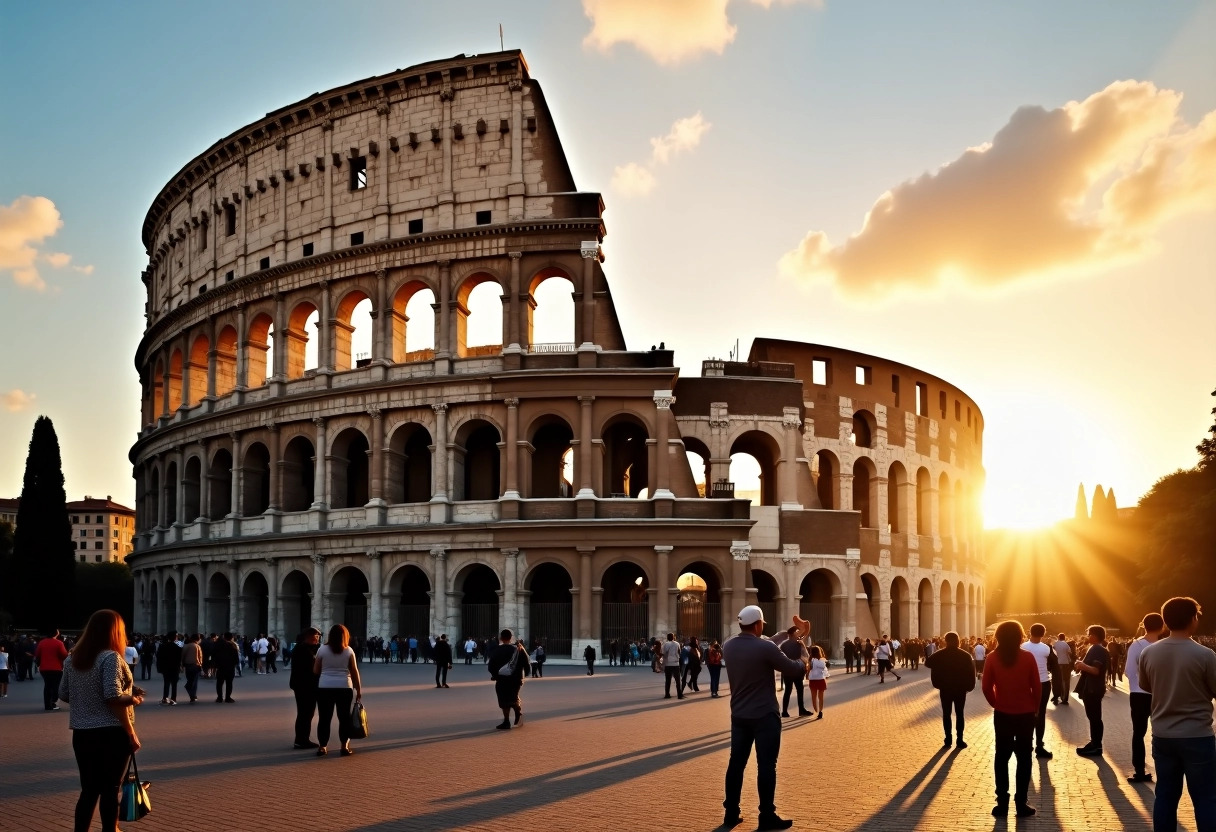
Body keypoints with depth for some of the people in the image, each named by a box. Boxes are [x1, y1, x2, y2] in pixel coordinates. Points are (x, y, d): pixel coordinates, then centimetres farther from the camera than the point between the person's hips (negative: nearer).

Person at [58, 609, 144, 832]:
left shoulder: (72, 659, 9)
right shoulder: (110, 657, -13)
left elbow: (64, 695, 14)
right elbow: (113, 698, -20)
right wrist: (131, 716, -11)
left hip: (81, 733, 6)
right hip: (111, 733, -6)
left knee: (89, 789, 12)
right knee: (110, 789, 2)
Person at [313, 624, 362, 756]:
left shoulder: (322, 649, 1)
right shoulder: (348, 651, 2)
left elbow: (316, 670, 4)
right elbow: (354, 672, 1)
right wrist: (358, 689, 6)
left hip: (325, 687, 0)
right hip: (344, 687, 0)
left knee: (324, 718, 5)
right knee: (344, 717, 7)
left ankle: (322, 747, 5)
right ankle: (345, 746, 5)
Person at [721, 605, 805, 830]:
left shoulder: (728, 646, 1)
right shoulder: (765, 647, -19)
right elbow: (791, 669, -9)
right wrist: (804, 665, 15)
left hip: (739, 715, 6)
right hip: (764, 715, -6)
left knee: (736, 762, 10)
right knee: (766, 764, 0)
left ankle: (731, 813, 15)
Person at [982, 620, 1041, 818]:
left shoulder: (993, 658, -6)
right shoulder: (1028, 657, -9)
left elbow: (987, 687, -5)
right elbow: (1037, 686, -6)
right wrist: (1035, 708, 9)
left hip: (1002, 715, 1)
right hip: (1025, 714, -1)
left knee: (1002, 757, 9)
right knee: (1023, 757, 7)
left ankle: (1002, 803, 8)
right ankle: (1021, 804, 7)